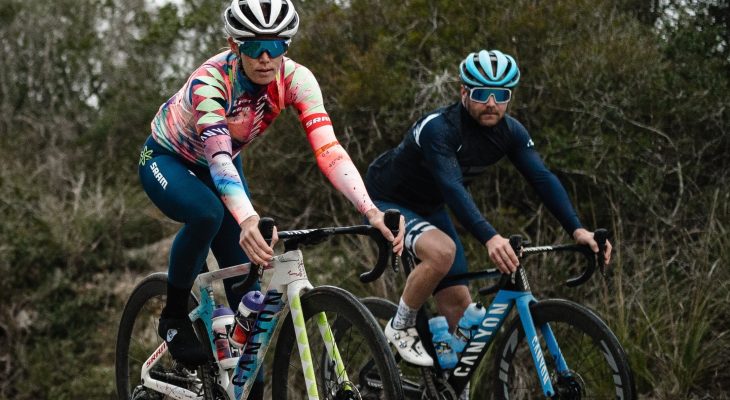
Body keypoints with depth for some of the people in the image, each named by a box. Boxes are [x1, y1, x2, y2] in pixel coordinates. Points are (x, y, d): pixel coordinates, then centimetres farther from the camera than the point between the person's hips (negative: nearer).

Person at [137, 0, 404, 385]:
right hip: (167, 159, -4)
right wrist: (248, 220, -67)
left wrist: (371, 210, -51)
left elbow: (328, 148, -36)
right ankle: (174, 318, -13)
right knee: (208, 213, -36)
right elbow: (218, 157, -50)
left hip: (221, 164, 5)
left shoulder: (295, 79, -26)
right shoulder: (210, 80, -37)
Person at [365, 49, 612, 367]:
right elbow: (453, 188, -45)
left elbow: (543, 179, -21)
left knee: (458, 305, -2)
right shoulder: (439, 128, -33)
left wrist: (577, 230, -35)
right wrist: (490, 239, -59)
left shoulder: (510, 132, -13)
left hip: (429, 208, 7)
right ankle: (400, 329, -13)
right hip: (387, 202, -7)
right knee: (442, 251, -35)